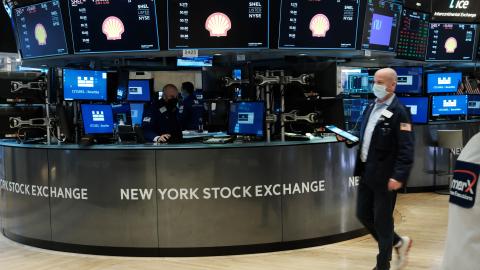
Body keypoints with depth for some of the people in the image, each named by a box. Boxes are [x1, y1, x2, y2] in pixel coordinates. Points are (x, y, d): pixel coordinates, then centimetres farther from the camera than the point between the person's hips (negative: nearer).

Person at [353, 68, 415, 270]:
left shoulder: (399, 112, -13)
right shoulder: (371, 107, 12)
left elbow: (406, 149, -18)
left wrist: (399, 176, -26)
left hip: (385, 176, -8)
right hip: (367, 172, 8)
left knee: (382, 220, 3)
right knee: (363, 214, 14)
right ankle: (398, 242, 33)